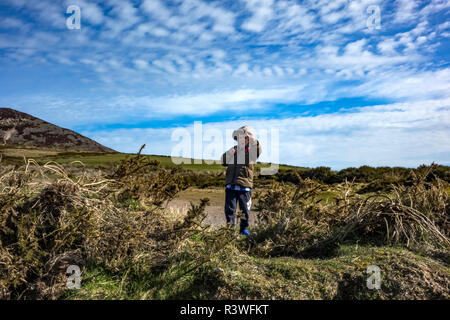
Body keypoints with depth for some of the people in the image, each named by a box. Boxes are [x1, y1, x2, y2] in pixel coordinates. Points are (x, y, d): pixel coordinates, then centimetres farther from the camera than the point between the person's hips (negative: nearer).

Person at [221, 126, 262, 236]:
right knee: (229, 208, 3)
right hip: (231, 185, 2)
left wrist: (254, 140, -31)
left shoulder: (251, 152, 3)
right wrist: (228, 154, -3)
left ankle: (244, 229, 23)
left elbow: (258, 150, -18)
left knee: (245, 209, 6)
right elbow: (223, 162, 14)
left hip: (245, 186, -2)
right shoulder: (232, 151, 14)